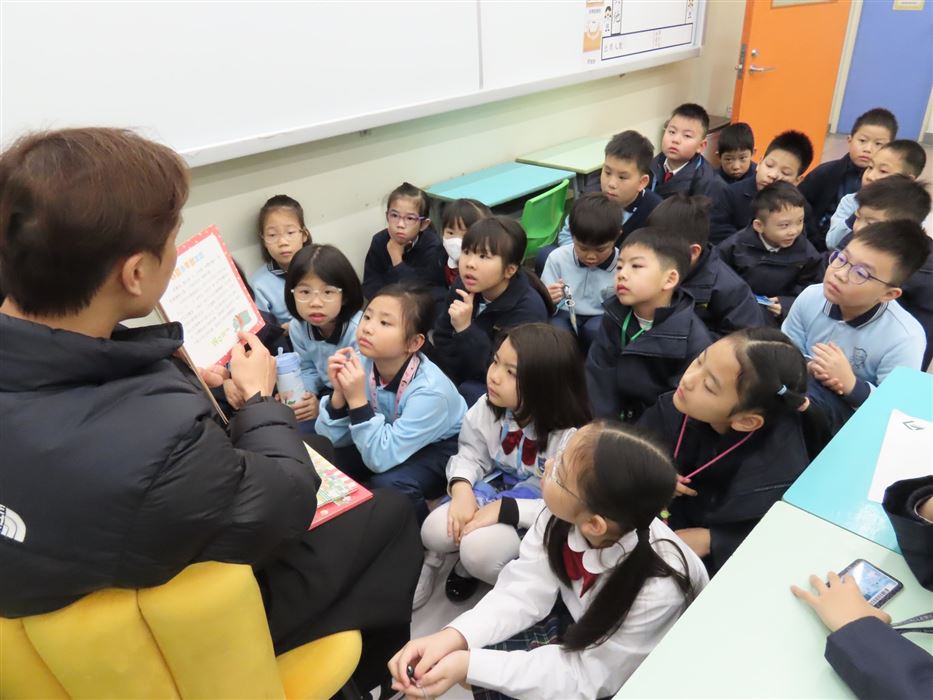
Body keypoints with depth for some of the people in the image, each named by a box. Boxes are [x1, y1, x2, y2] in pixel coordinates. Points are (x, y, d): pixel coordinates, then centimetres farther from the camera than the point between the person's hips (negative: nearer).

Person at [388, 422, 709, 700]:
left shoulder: (656, 591, -38)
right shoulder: (562, 516, -26)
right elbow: (525, 591, -19)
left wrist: (471, 665, -33)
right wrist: (454, 636, -36)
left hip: (621, 672, -4)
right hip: (581, 618, 4)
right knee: (480, 650, -10)